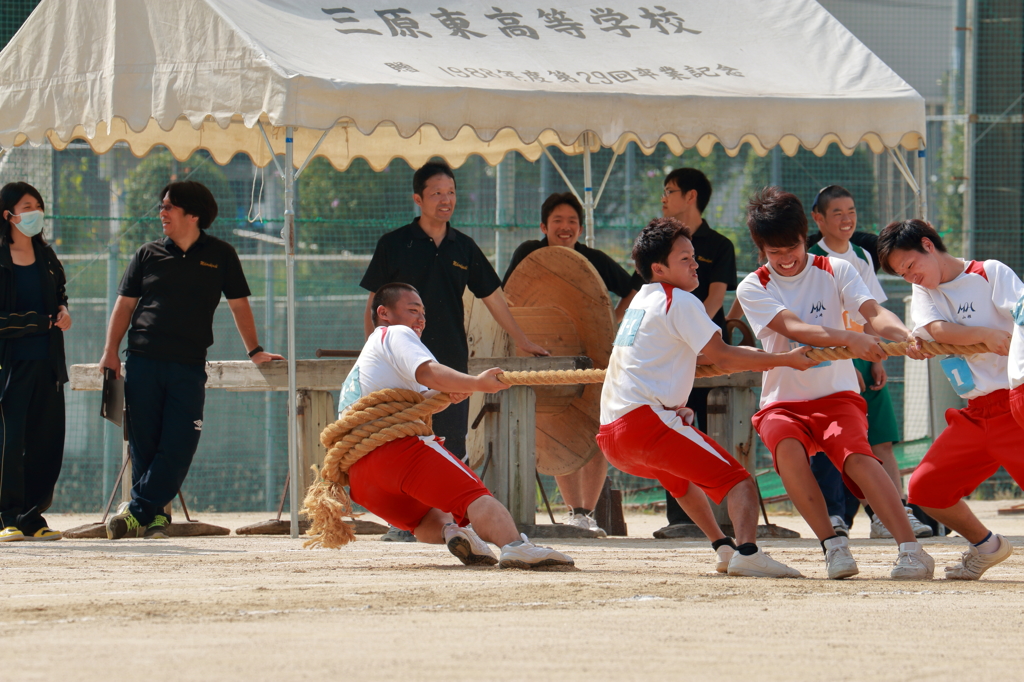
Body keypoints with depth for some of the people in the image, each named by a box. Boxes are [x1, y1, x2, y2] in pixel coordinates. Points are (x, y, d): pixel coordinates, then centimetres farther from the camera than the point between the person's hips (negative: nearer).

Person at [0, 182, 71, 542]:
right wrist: (48, 322, -12)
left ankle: (33, 517, 10)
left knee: (47, 443, 3)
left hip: (47, 363, 6)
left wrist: (62, 310, 7)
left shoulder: (46, 257, 14)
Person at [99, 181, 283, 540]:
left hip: (189, 365, -1)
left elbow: (238, 304, 15)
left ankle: (138, 511, -11)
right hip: (142, 361, 1)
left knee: (178, 447, -12)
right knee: (143, 443, -2)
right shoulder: (148, 254, 11)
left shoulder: (220, 255, 9)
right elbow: (124, 305, 11)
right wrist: (111, 352, 0)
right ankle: (154, 515, 6)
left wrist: (255, 351, 11)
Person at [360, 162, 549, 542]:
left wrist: (522, 342, 24)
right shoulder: (394, 246, 2)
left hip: (452, 361, 3)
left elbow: (492, 297, 20)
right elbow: (374, 306, 4)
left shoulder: (463, 248, 11)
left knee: (454, 445, 0)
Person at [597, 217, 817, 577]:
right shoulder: (679, 301, -1)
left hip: (611, 436, 9)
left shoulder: (642, 300, 25)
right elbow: (722, 356, -5)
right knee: (738, 481, -14)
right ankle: (746, 552, -37)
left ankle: (723, 548, 32)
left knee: (682, 476, 37)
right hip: (647, 421, -9)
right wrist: (784, 360, -1)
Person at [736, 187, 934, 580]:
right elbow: (792, 328, -19)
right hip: (782, 403, 0)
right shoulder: (752, 289, -1)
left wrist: (905, 336, -35)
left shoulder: (834, 271, 4)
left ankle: (911, 549, -37)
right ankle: (831, 544, -25)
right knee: (787, 445, -34)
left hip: (837, 396, 0)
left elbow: (872, 312, -12)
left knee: (856, 455, -30)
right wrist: (849, 339, -36)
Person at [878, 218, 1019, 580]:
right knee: (924, 488, 4)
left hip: (1014, 404, -7)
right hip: (975, 412, 7)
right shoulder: (924, 293, 13)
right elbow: (938, 330, -8)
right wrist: (985, 334, -26)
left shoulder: (991, 274, -2)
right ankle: (986, 546, 24)